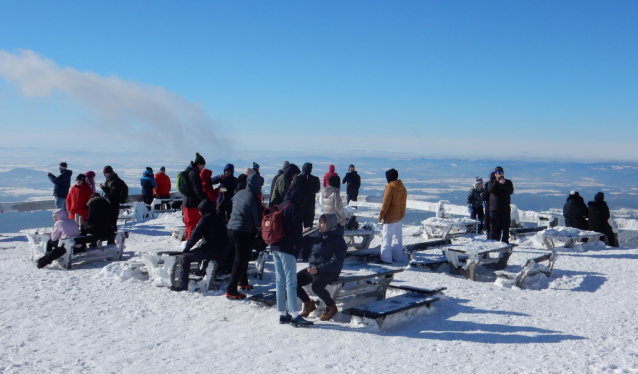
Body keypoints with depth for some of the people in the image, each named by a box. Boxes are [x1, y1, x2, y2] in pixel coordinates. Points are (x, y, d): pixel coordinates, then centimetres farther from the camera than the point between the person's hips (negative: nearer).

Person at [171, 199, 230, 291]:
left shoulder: (206, 219, -12)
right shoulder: (217, 218, 16)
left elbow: (196, 235, -16)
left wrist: (186, 248, -7)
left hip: (212, 252, -10)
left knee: (184, 258, -9)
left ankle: (182, 284, -12)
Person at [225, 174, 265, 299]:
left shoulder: (239, 194, 9)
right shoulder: (253, 198, -14)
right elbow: (257, 218, -10)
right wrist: (259, 226, 13)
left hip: (231, 228, 8)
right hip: (243, 232, -8)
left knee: (243, 257, 23)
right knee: (240, 261, -4)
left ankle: (243, 283, 34)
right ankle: (231, 291, -5)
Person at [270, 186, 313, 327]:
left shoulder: (280, 207, 15)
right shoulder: (294, 207, -8)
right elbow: (297, 230, -12)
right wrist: (300, 243, 5)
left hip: (275, 247, 8)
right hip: (287, 248, -8)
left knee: (280, 281, 10)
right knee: (291, 282, -8)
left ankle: (282, 314, 14)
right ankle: (294, 315, -9)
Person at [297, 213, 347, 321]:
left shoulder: (338, 240, -12)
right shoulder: (317, 234, 8)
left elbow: (336, 263, -19)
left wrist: (318, 269, -27)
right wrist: (304, 236, 2)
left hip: (329, 271, -7)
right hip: (313, 268, 7)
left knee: (316, 286, -33)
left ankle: (331, 306, -5)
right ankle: (308, 304, 14)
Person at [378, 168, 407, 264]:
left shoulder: (390, 188, -16)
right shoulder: (402, 188, 8)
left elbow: (385, 204, -16)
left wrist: (381, 216, -7)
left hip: (390, 218, -9)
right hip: (399, 217, 9)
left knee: (386, 238, -6)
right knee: (398, 237, 15)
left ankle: (386, 258, -7)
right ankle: (398, 257, 22)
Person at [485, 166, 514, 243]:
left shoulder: (508, 182, 9)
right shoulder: (492, 182, 9)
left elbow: (510, 191, -10)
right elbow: (490, 190, -12)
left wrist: (504, 184, -23)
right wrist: (497, 182, -17)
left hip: (505, 209, 1)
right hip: (494, 209, -1)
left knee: (505, 228, 3)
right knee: (494, 228, -1)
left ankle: (505, 243, 9)